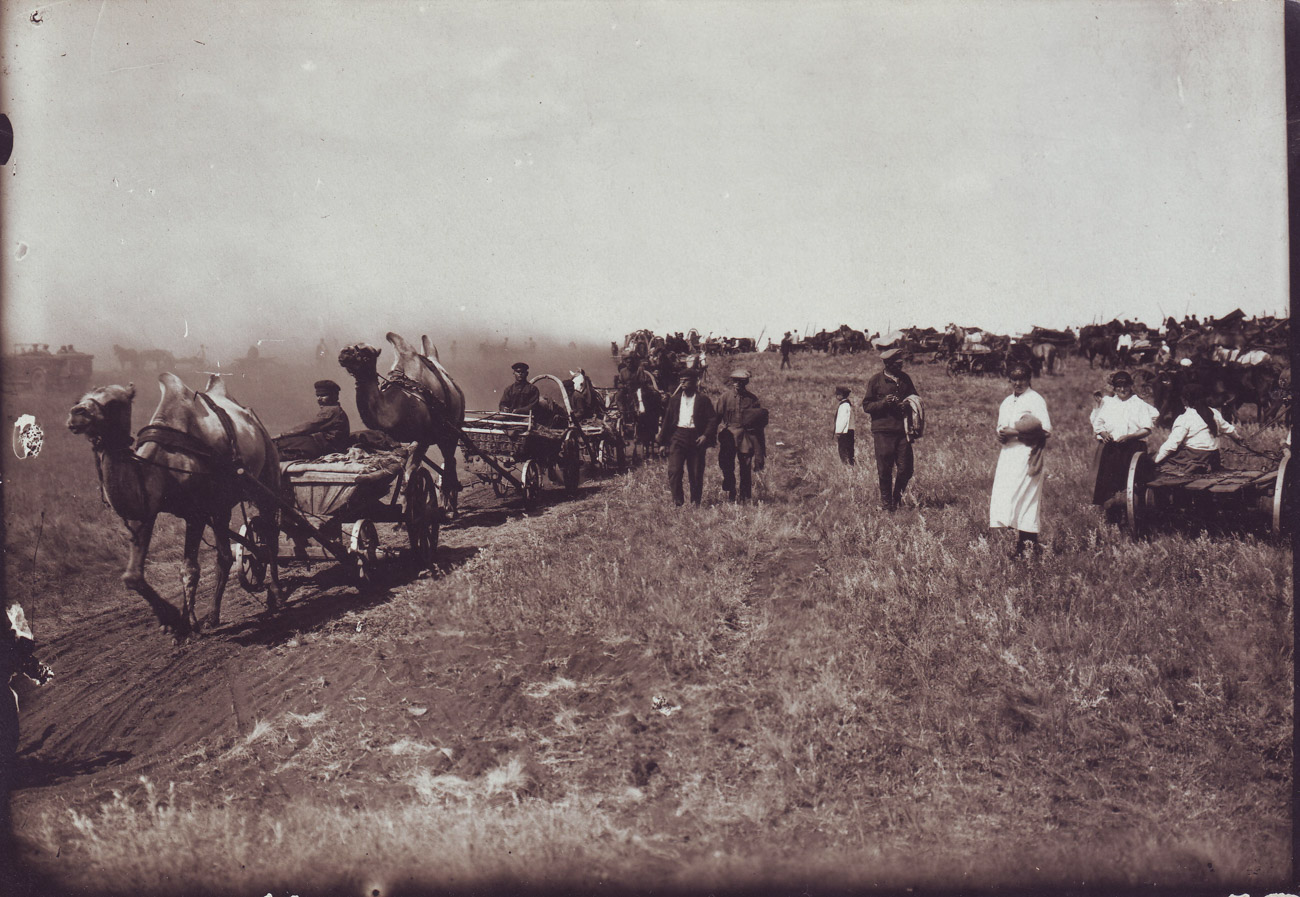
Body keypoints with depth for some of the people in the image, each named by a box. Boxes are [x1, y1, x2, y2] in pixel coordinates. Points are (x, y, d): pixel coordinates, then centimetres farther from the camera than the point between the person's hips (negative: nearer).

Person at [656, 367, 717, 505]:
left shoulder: (703, 399, 3)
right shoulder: (675, 399, 13)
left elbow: (712, 419, 0)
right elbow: (668, 420, 16)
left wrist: (706, 435, -13)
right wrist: (662, 438, 12)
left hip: (696, 439, -2)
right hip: (677, 437, 2)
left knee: (696, 474, 4)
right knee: (674, 471, -10)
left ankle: (695, 502, 16)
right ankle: (678, 502, -3)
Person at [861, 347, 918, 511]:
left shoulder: (905, 379, 13)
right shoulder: (875, 381, 1)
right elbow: (866, 406, 0)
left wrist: (908, 405, 0)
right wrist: (884, 402, -16)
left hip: (902, 430, 3)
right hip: (883, 431, -3)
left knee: (906, 469, -2)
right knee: (885, 470, -2)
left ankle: (896, 499, 20)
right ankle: (886, 503, 14)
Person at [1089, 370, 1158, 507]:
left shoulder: (1139, 404, 12)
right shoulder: (1108, 403, 22)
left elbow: (1147, 430, 4)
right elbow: (1097, 423, 17)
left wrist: (1128, 437, -12)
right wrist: (1104, 433, -5)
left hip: (1132, 445, -2)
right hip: (1109, 445, 2)